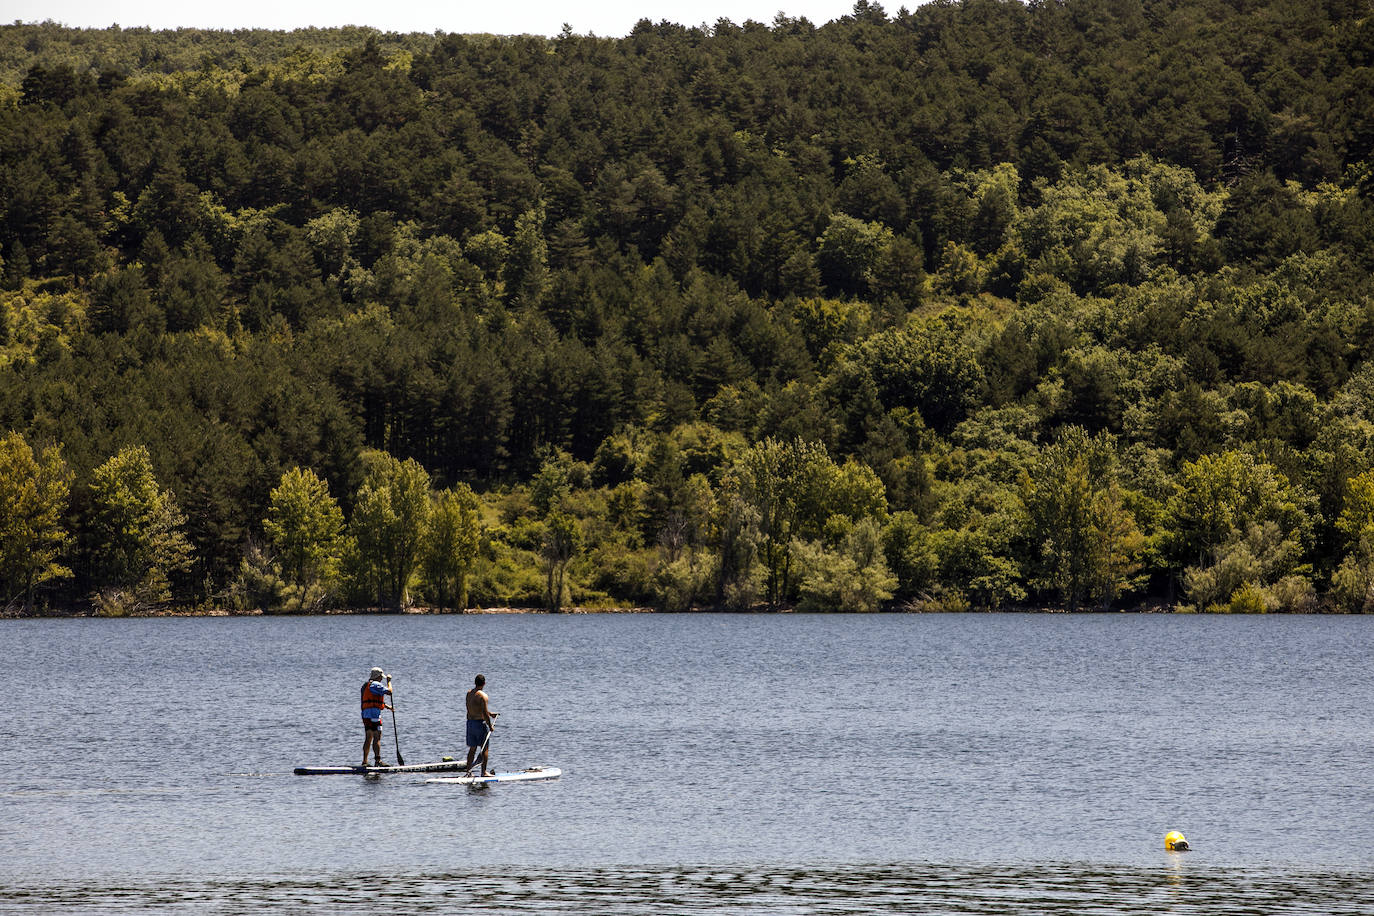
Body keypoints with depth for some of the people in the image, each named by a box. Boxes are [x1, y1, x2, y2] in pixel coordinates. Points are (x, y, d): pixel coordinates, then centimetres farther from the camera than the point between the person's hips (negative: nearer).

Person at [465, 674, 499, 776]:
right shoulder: (483, 696, -16)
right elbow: (484, 713, -18)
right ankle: (484, 771, 1)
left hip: (470, 722, 7)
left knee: (472, 749, 13)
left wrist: (490, 714, 23)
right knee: (485, 748, 1)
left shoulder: (469, 694, 8)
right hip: (480, 723, -7)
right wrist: (490, 725, -8)